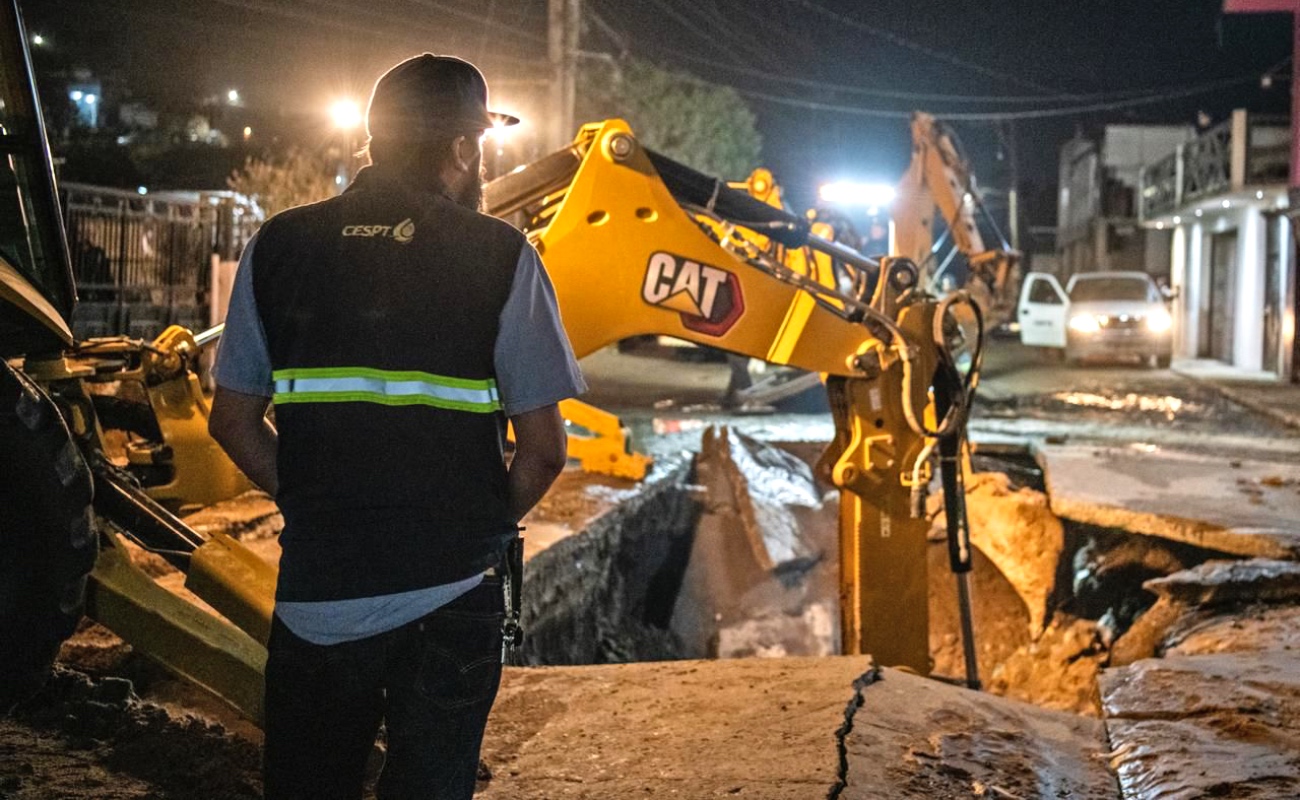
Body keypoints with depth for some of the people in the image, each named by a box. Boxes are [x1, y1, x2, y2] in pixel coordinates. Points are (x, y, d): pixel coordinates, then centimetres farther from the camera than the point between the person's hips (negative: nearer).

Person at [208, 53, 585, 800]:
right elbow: (544, 447, -8)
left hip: (315, 593, 2)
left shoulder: (280, 245, 1)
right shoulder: (499, 256, -7)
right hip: (449, 594, -2)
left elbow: (233, 421, 3)